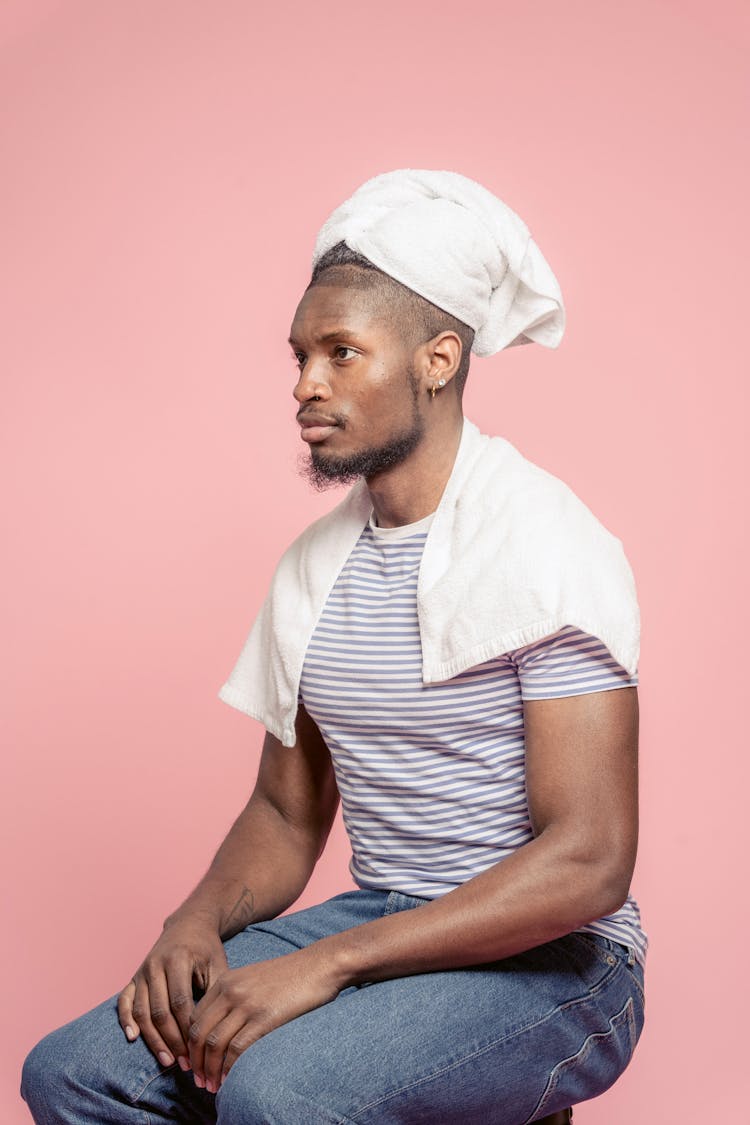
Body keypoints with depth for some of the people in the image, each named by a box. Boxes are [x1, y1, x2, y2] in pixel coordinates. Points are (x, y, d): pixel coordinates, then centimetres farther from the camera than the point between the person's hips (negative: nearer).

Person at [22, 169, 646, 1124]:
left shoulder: (549, 547, -15)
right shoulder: (315, 566, 8)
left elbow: (588, 863, -21)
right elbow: (287, 811, 15)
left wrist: (330, 963, -25)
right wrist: (200, 920, -7)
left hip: (549, 964, -6)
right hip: (382, 929, 6)